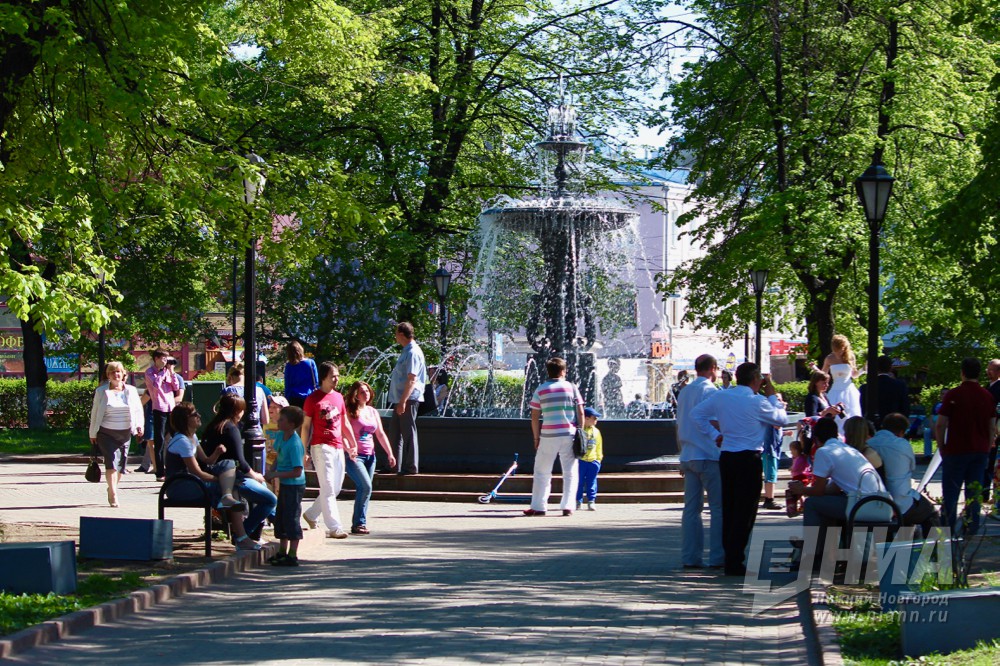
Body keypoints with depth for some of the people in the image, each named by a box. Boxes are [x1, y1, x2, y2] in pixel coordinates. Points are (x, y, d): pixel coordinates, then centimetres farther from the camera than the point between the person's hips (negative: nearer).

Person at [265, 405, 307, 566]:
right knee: (280, 519, 17)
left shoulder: (295, 444, -24)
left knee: (292, 519, -4)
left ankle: (292, 556, 2)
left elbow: (297, 471, -26)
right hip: (284, 485, 10)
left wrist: (276, 474, -21)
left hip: (294, 486, -10)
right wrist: (272, 471, 4)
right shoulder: (280, 436, 2)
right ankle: (282, 552, 28)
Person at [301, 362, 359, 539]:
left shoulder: (338, 397, 15)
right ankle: (334, 528, -12)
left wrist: (353, 444, 16)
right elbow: (306, 426, -3)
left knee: (336, 488, 11)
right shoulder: (313, 398, -4)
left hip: (338, 447, 7)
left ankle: (311, 514, 29)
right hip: (321, 447, -7)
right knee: (328, 488, -10)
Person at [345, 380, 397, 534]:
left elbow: (381, 434, 17)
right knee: (366, 487, -17)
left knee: (363, 490, 5)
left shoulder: (373, 412, 14)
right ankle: (359, 523, -11)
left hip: (370, 456, 7)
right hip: (355, 456, -7)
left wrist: (390, 453, 11)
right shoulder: (350, 412, -6)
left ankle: (359, 524, 10)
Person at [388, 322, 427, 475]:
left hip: (408, 399, -10)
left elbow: (412, 379, -22)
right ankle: (397, 465, 21)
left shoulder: (413, 353, -16)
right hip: (401, 399, 10)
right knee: (395, 430, 15)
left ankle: (411, 467, 0)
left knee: (408, 432, -5)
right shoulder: (407, 351, 16)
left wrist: (403, 401, -26)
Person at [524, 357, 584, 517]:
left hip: (548, 436, 0)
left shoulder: (540, 390, 2)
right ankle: (567, 507, 2)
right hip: (569, 434, 1)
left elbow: (535, 417, 0)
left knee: (542, 472, 9)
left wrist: (537, 438, 8)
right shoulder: (572, 387, 3)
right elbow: (580, 413, 1)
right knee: (570, 472, 8)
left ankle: (538, 507, 7)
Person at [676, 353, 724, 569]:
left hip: (688, 457, 7)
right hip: (709, 457, -7)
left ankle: (690, 557, 3)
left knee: (691, 507, 6)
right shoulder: (711, 391, -8)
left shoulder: (685, 393, 15)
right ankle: (718, 556, -5)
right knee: (718, 507, -2)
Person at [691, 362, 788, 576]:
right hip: (749, 460, -6)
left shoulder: (720, 397, 5)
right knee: (745, 512, -2)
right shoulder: (757, 402, -12)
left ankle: (730, 560, 16)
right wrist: (772, 396, 10)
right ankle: (735, 563, -5)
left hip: (726, 456, 6)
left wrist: (714, 435, 14)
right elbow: (782, 419, -1)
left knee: (728, 509, 12)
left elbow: (697, 412, 14)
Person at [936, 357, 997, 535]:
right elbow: (992, 428, 7)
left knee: (950, 491, 4)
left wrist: (941, 447, 2)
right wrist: (987, 448, 15)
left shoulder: (953, 395, -8)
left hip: (956, 450, -3)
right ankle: (972, 525, 5)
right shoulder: (987, 396, 3)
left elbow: (940, 425, -9)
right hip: (980, 451, 3)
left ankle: (948, 525, 2)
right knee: (975, 491, 7)